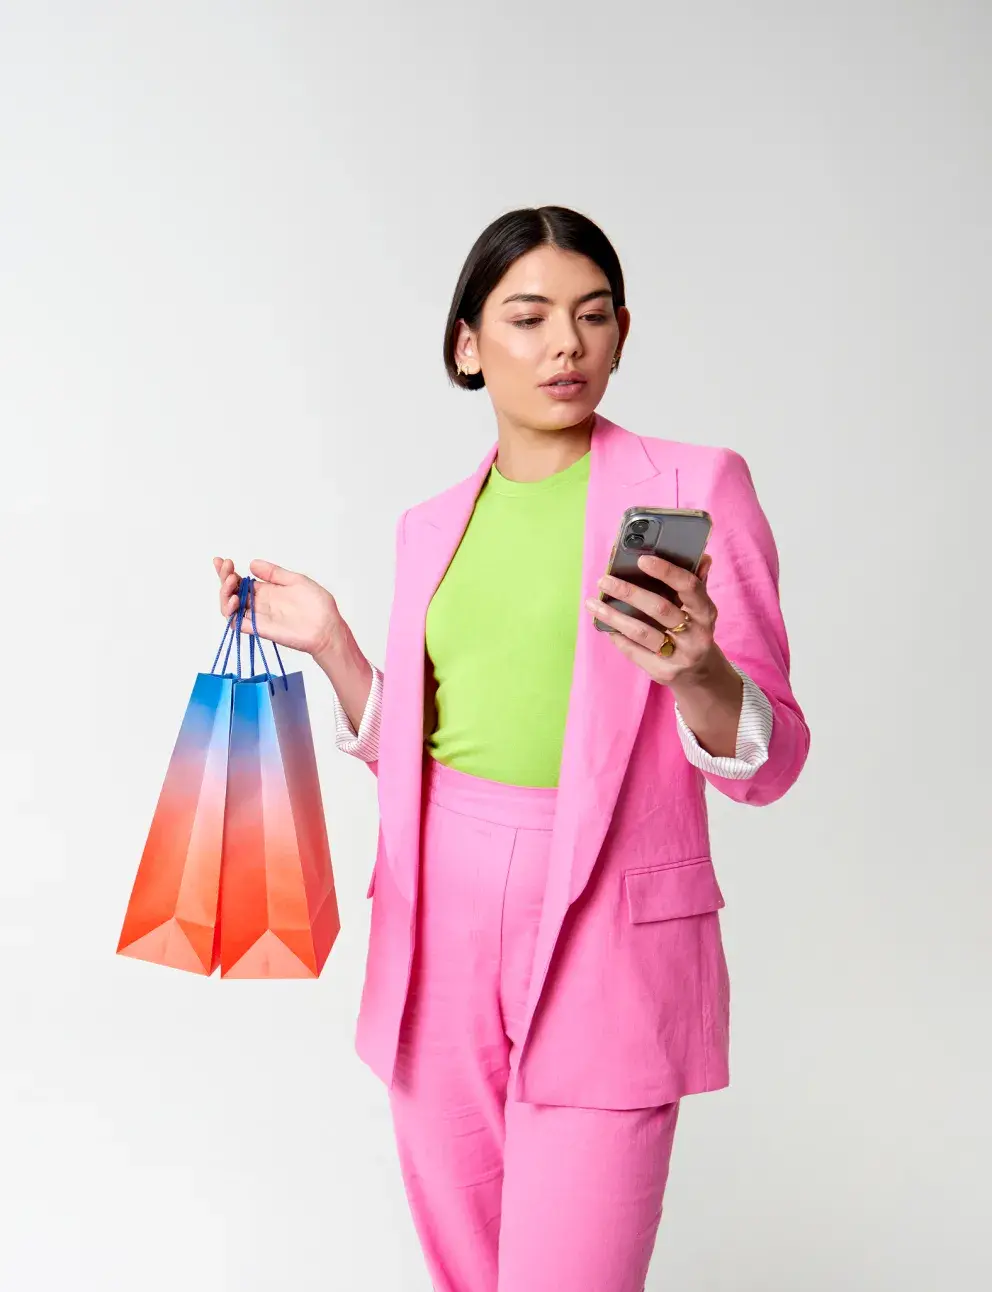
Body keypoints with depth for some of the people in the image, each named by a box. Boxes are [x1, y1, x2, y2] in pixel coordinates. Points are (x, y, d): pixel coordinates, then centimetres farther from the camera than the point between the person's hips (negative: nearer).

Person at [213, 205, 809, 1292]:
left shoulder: (693, 486, -3)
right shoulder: (434, 524, 11)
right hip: (441, 923, 4)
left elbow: (768, 762, -6)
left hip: (605, 933, -4)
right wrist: (329, 643, 3)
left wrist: (694, 672, -26)